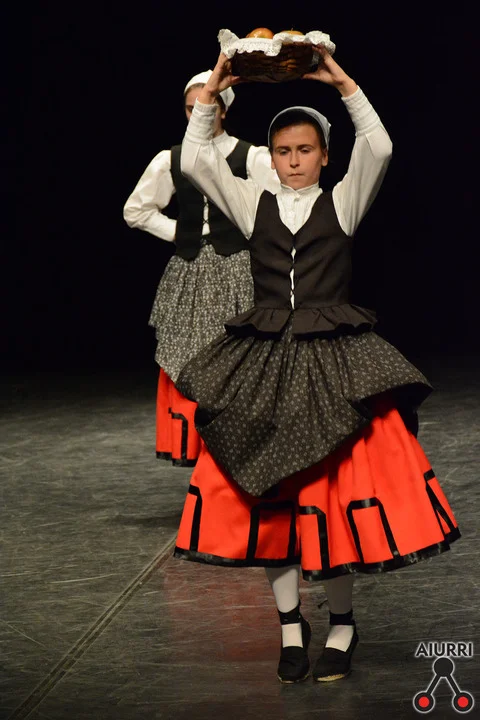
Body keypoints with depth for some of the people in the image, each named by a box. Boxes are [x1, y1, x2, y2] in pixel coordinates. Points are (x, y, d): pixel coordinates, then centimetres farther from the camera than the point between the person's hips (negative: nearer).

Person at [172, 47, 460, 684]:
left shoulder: (342, 204, 5)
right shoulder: (254, 206, 10)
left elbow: (378, 149, -10)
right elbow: (195, 162, 2)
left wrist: (344, 84, -11)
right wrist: (210, 94, -1)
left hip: (335, 365, -2)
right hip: (264, 365, 2)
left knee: (339, 490, -3)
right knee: (269, 494, 1)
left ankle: (342, 625, 11)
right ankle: (291, 624, 14)